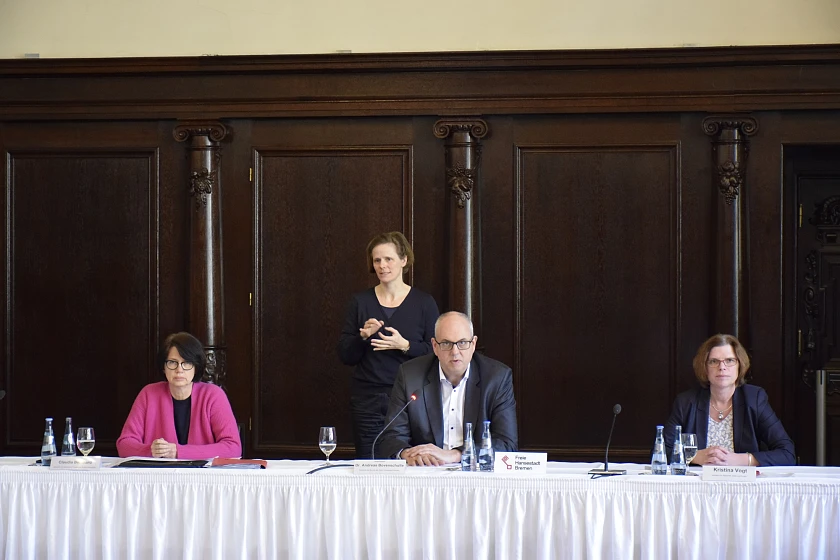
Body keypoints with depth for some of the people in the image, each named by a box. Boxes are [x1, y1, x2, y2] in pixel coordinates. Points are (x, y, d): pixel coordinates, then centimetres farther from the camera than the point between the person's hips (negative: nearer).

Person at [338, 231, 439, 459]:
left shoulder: (424, 303, 4)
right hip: (367, 399, 1)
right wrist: (363, 336, -10)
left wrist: (405, 345, -15)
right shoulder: (360, 302, 9)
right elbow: (345, 356, 8)